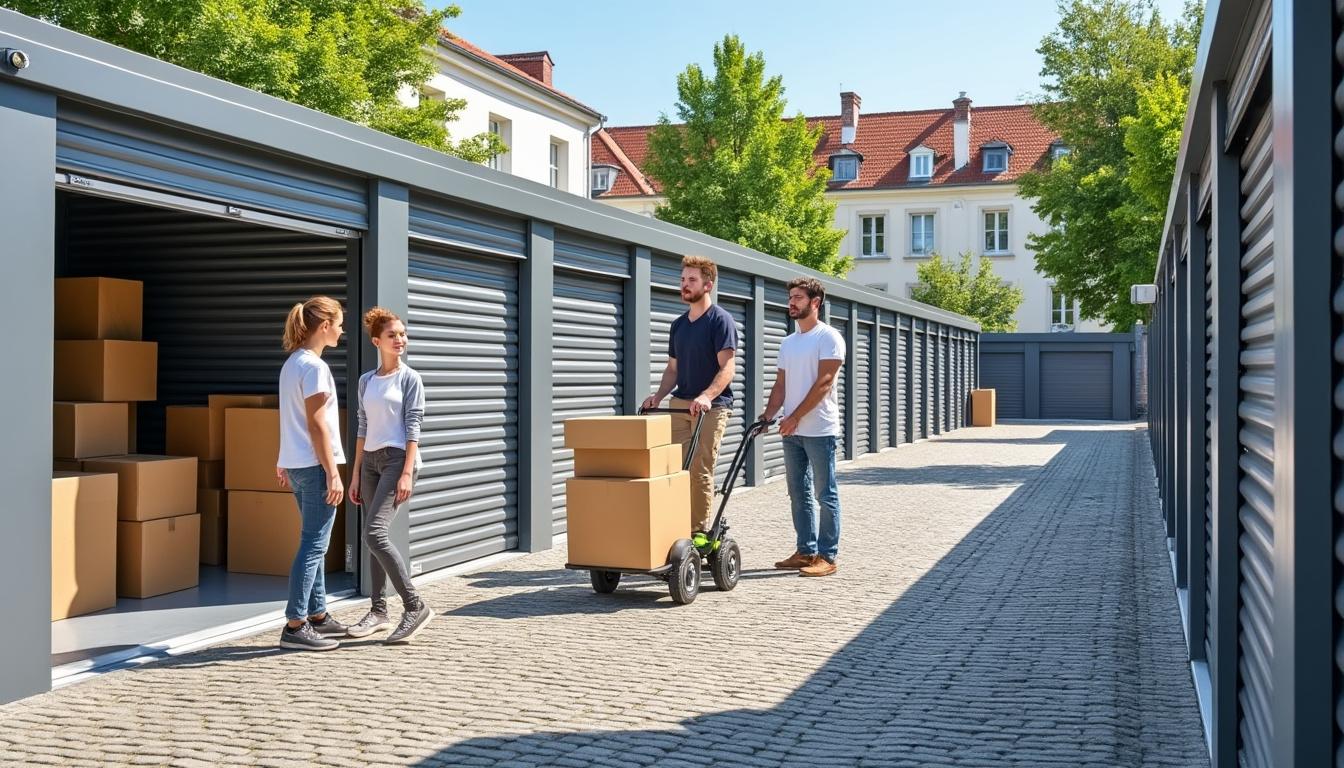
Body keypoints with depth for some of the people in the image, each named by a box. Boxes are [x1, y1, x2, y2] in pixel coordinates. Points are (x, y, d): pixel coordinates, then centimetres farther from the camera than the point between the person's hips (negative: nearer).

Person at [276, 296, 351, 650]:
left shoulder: (291, 363, 13)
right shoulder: (314, 367, -15)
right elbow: (317, 425, -18)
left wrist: (283, 462, 24)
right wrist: (333, 473, -17)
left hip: (295, 463, 10)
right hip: (314, 465, -10)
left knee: (314, 543, 16)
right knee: (313, 545, -5)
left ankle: (317, 616, 24)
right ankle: (295, 625, -3)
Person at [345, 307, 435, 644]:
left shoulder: (410, 378, -2)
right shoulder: (366, 381, 13)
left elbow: (413, 427, -7)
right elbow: (363, 428, 16)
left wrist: (407, 473, -15)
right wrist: (355, 474, 13)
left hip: (398, 459, -6)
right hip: (371, 461, 6)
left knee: (374, 533, -18)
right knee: (374, 538, 7)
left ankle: (415, 605, -13)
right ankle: (379, 611, 16)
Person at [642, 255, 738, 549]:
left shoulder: (720, 320, -5)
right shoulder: (678, 325, 17)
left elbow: (728, 367, -14)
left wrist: (706, 397, -29)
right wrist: (659, 395, 3)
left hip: (710, 407, -6)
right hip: (679, 404, 6)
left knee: (699, 470, -10)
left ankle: (701, 532, -4)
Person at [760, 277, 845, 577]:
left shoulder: (829, 337, -7)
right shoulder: (788, 342, 16)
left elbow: (823, 383, -14)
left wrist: (795, 417, -17)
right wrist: (769, 414, 0)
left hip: (820, 430, -8)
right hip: (792, 431, 8)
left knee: (825, 494, -2)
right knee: (799, 494, 11)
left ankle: (827, 556, 2)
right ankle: (806, 551, 19)